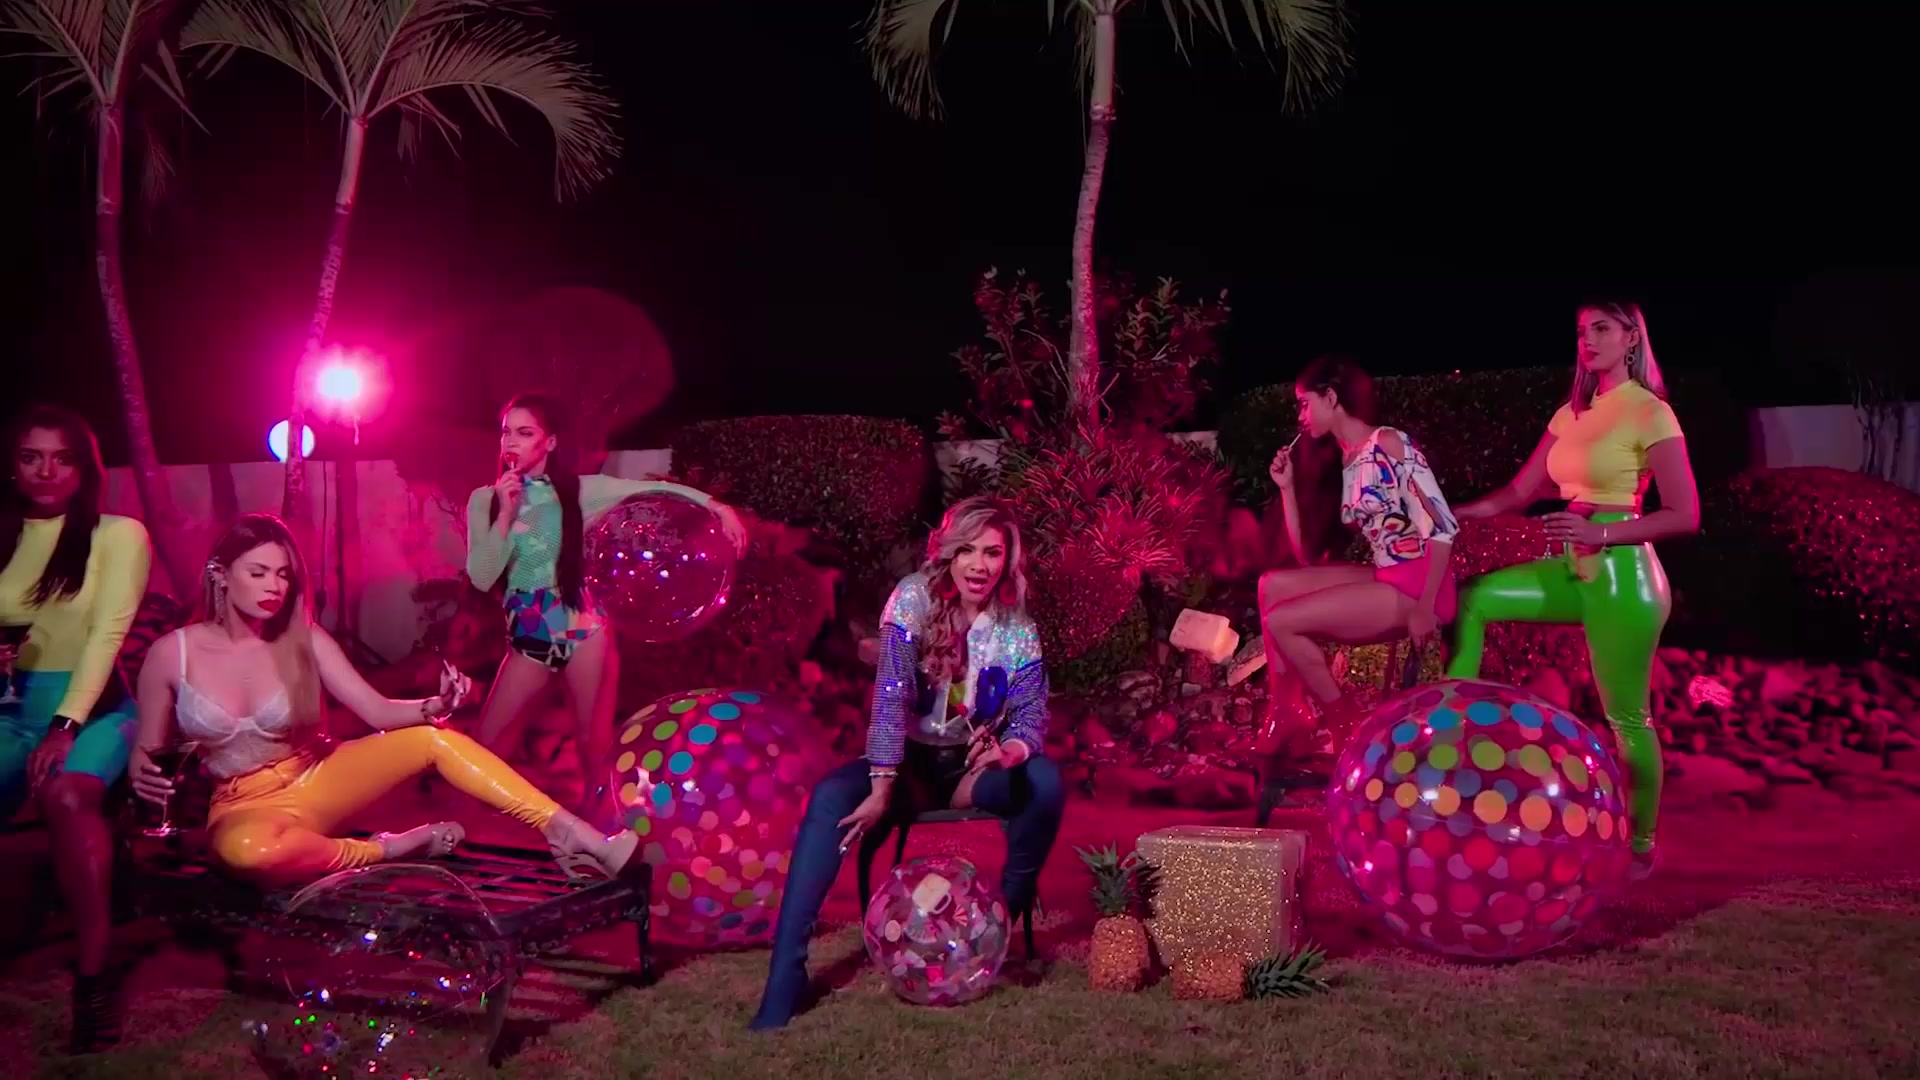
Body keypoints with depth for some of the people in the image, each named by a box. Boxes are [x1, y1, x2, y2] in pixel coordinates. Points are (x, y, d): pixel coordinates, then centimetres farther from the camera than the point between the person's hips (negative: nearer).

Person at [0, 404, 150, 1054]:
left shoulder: (119, 534, 0)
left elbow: (107, 633, -9)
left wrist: (66, 726, -19)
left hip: (92, 706, -3)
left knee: (67, 794, -35)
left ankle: (92, 974, -28)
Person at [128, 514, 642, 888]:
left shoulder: (303, 640, -4)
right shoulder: (172, 653, -10)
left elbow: (378, 710, -7)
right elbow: (147, 753, 1)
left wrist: (433, 706, -27)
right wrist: (145, 778, -23)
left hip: (313, 782, 3)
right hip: (244, 808, -3)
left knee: (432, 739, -21)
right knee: (247, 849, -43)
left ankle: (581, 839, -26)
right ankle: (386, 850, -18)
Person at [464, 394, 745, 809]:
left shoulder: (578, 490, -3)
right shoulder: (485, 499, -1)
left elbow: (656, 489, -3)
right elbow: (481, 579, -8)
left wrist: (716, 505, -13)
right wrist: (505, 515, -18)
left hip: (583, 627, -1)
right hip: (527, 635, 1)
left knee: (593, 740, 6)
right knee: (486, 742, 0)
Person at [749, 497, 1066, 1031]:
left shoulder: (1017, 629, -6)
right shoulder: (914, 598, -13)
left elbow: (1032, 716, -13)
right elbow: (891, 696, -22)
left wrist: (1008, 750, -39)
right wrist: (881, 789, -30)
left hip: (972, 768, 2)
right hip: (908, 760, -2)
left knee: (1046, 782, -28)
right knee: (830, 799, -30)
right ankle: (785, 977, -31)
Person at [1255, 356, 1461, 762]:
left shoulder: (1388, 443, -9)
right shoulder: (1346, 463, 16)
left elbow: (1442, 527, -17)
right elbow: (1307, 558, 14)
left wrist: (1425, 608, -19)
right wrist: (1287, 487, 9)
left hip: (1417, 585, -9)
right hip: (1386, 580, 9)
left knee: (1279, 621, -12)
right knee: (1272, 585, 4)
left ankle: (1342, 720, 5)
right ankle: (1285, 710, 5)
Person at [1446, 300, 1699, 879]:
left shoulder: (1650, 413, -9)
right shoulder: (1571, 413, 12)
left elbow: (1685, 515, -13)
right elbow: (1520, 491, 11)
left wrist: (1600, 532, -22)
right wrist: (1451, 513, -2)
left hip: (1622, 575, -8)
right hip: (1577, 571, 8)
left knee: (1627, 717, 1)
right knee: (1473, 597, 0)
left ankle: (1641, 845, 17)